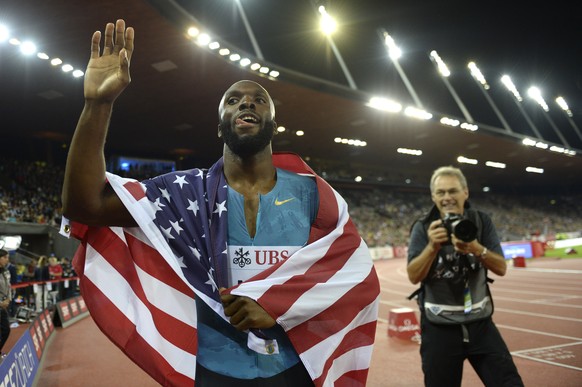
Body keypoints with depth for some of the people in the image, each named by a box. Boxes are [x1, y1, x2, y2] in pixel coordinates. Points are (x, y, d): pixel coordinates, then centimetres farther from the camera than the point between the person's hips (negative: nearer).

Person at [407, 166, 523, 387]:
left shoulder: (481, 222, -1)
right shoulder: (423, 228, -8)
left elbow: (501, 268, -6)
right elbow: (414, 276, -14)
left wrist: (477, 249, -26)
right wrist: (433, 246, -29)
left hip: (480, 323, 2)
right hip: (439, 328, -2)